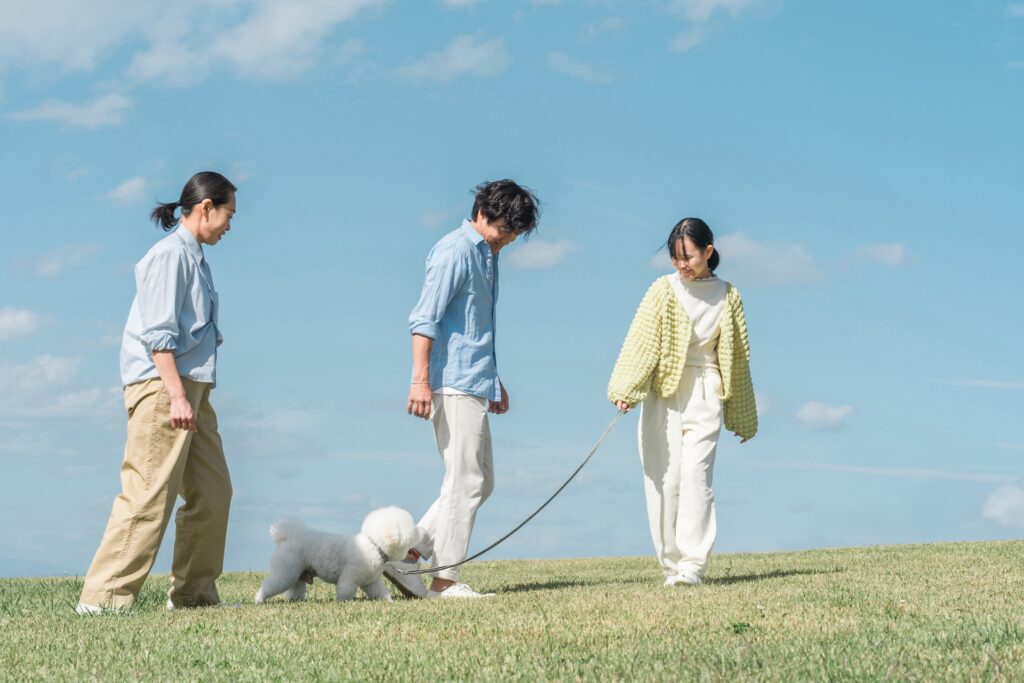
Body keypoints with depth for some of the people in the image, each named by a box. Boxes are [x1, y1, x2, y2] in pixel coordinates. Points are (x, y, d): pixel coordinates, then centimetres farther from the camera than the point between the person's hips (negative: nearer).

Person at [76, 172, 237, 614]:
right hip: (160, 384, -10)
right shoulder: (170, 254, -9)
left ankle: (193, 592, 15)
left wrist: (189, 395, 16)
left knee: (212, 492, 9)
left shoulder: (195, 259, 20)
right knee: (149, 494, -12)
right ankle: (104, 597, -10)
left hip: (190, 387, 10)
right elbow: (158, 334, -16)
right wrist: (176, 395, -21)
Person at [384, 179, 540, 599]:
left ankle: (409, 555, 9)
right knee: (465, 481, -7)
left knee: (479, 482, 10)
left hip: (473, 384, 10)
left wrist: (495, 381, 30)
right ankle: (445, 579, -2)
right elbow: (424, 319, -16)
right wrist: (421, 380, -22)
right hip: (453, 384, -10)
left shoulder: (487, 254, 20)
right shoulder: (455, 251, -10)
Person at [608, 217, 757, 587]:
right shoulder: (663, 290, 0)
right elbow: (640, 342, -9)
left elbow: (738, 358, 14)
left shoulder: (727, 297, 6)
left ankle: (692, 564, -16)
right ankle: (671, 564, 5)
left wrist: (743, 417, 18)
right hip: (663, 394, 0)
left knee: (695, 474, -13)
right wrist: (625, 389, -23)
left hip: (705, 395, 0)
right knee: (664, 479, -3)